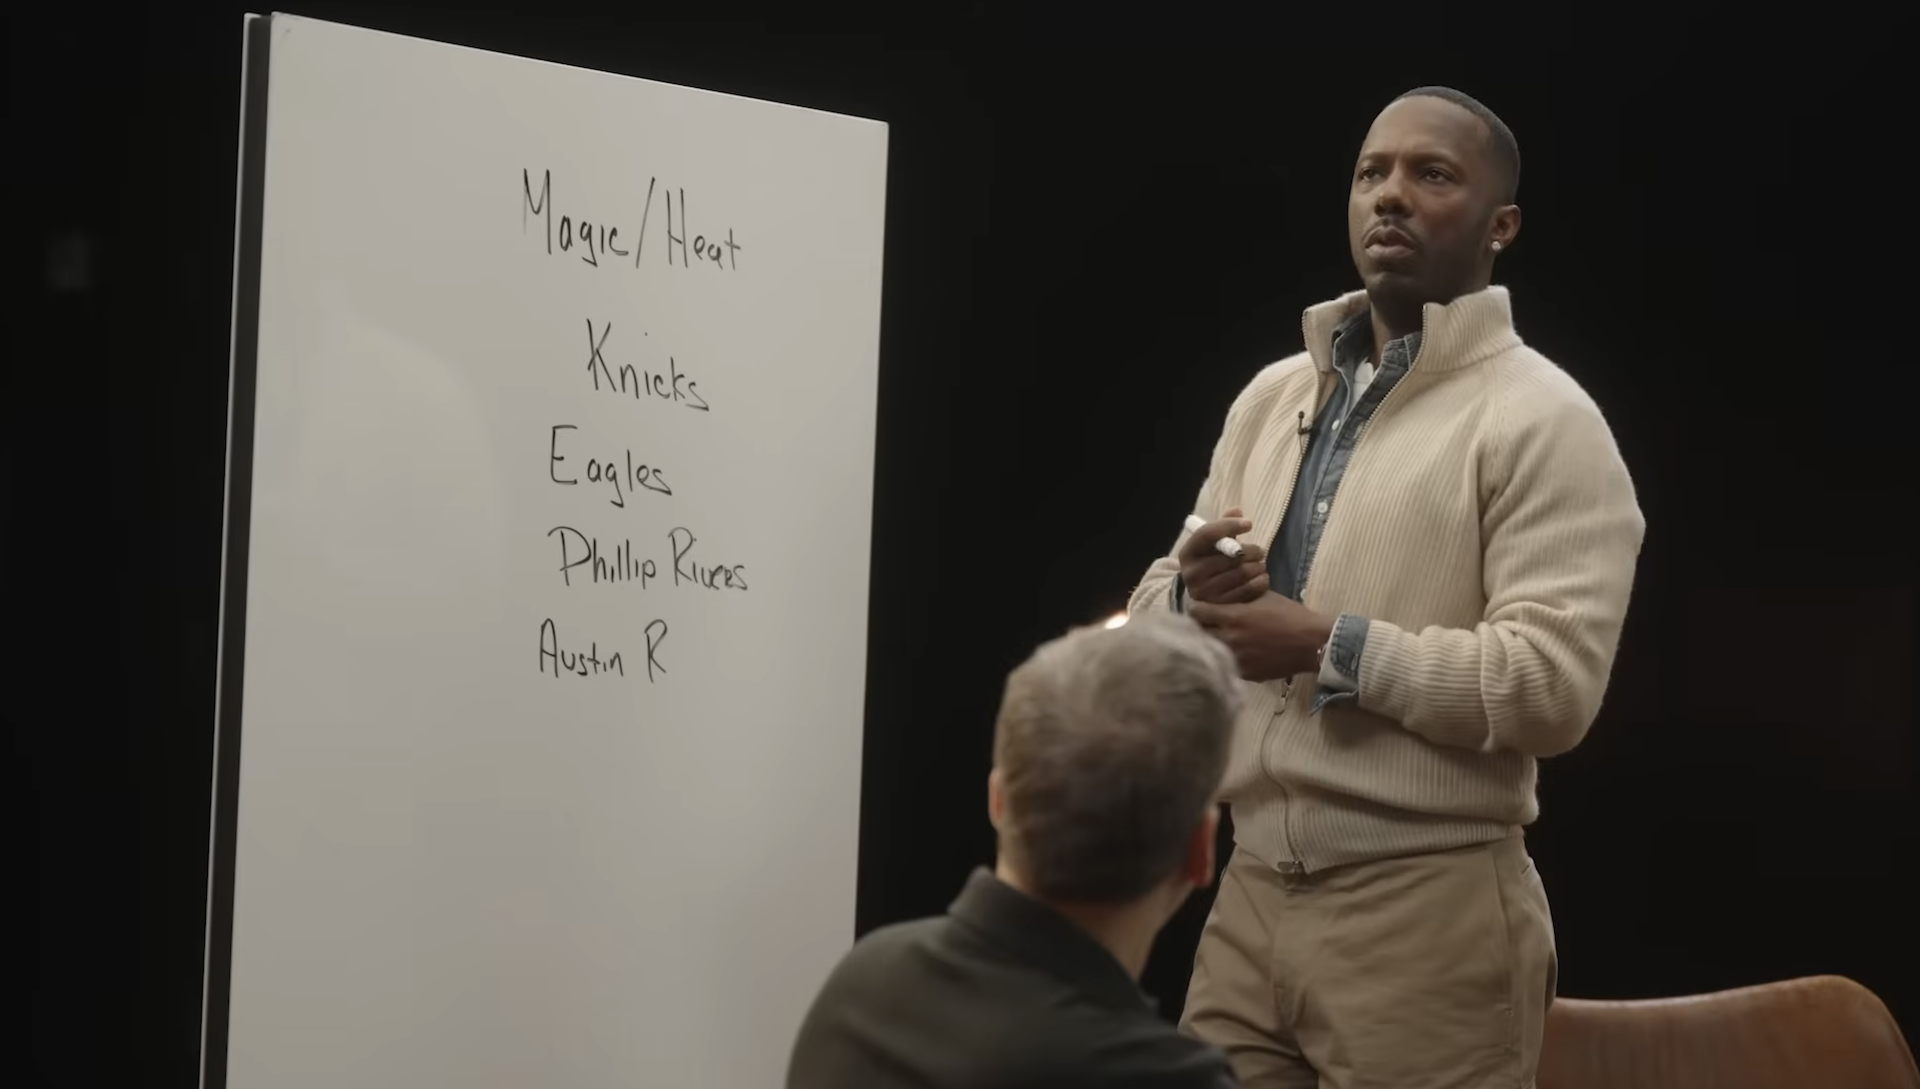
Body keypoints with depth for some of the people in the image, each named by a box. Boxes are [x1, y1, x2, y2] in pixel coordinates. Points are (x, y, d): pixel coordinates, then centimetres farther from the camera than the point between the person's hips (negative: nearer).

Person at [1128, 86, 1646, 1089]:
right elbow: (1154, 609, 16)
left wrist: (1325, 647, -18)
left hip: (1429, 908, -6)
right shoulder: (1271, 397, 14)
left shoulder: (1541, 420, -7)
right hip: (1248, 893, 6)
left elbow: (1554, 685, -18)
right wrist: (1193, 597, -7)